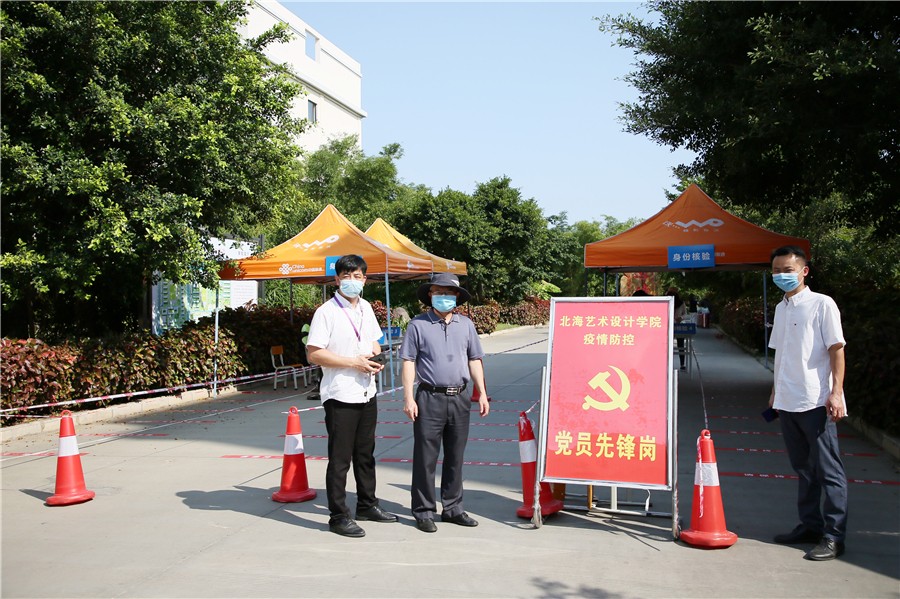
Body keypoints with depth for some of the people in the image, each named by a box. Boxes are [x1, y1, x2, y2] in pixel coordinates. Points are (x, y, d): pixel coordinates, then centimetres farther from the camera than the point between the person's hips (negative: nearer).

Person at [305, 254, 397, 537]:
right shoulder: (326, 312, -12)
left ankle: (367, 505, 33)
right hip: (340, 396, -7)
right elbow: (313, 354, -17)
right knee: (340, 459, 0)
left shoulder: (366, 308, 10)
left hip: (367, 393, 7)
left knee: (365, 454, 19)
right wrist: (353, 362, -19)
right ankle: (338, 517, 10)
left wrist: (375, 357, -2)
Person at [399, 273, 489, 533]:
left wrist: (482, 393, 8)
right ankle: (424, 511, 12)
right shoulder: (418, 325, -1)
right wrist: (408, 398, -9)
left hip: (460, 399, 4)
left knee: (455, 457, 12)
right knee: (425, 458, 1)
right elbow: (408, 362, -2)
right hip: (430, 398, -4)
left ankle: (452, 508, 24)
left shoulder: (465, 325, 11)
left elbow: (474, 360, 15)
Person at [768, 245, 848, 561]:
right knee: (804, 468, 14)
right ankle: (810, 525, 24)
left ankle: (833, 535, 3)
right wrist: (776, 390, 18)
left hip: (816, 402, -7)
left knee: (828, 470, -2)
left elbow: (837, 350, -10)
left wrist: (836, 393, -17)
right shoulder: (781, 309, 15)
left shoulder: (822, 304, -6)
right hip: (788, 402, 7)